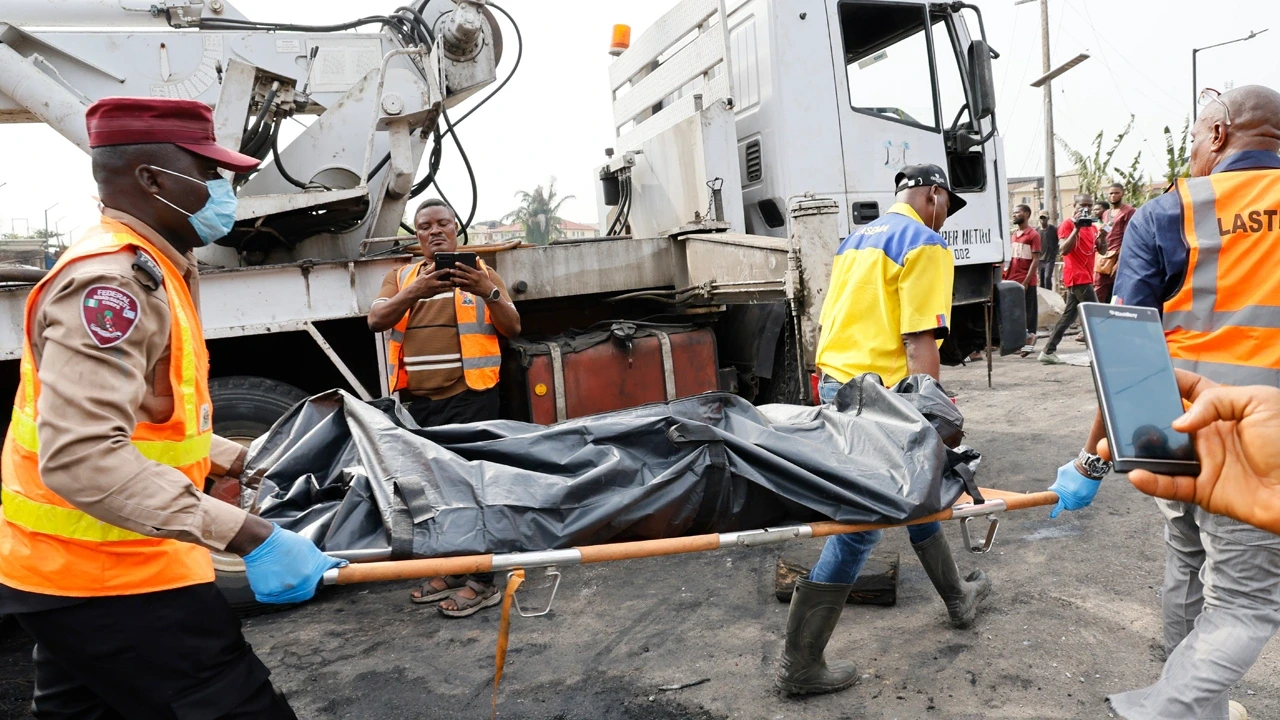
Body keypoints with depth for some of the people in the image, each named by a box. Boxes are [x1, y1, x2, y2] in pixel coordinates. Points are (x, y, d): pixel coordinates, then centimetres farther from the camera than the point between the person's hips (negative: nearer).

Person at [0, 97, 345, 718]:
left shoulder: (150, 271, 12)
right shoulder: (111, 277, -22)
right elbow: (80, 456, -32)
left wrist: (244, 462, 16)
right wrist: (250, 537, -35)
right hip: (112, 580, -10)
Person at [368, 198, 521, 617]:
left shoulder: (480, 273, 7)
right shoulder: (401, 278, 14)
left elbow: (512, 328, 0)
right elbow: (376, 320, -3)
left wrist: (489, 293, -19)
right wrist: (414, 292, -21)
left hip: (470, 398, -4)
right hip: (417, 402, 4)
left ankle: (481, 581, 3)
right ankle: (449, 571, 24)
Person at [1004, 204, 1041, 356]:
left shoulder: (1033, 235, -7)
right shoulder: (1014, 234, 15)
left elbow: (1035, 260, -11)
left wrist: (1025, 282, -17)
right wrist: (1007, 277, 8)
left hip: (1026, 282, -7)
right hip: (1012, 281, 7)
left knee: (1028, 313, 0)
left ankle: (1029, 343, 6)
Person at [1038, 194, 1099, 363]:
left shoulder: (1092, 226, 17)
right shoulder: (1068, 224, -6)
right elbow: (1064, 249, -17)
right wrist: (1076, 228, -23)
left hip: (1085, 277, 8)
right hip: (1077, 277, -8)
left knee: (1068, 315, 8)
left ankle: (1048, 352, 10)